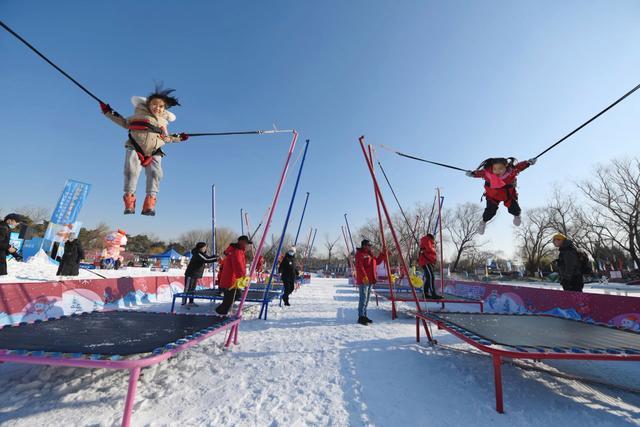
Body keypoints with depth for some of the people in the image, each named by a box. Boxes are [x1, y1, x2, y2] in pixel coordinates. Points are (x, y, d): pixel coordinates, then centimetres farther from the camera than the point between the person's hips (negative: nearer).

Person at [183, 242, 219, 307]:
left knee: (193, 289, 15)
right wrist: (216, 259, -28)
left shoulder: (201, 253, 7)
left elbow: (208, 257, 11)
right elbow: (206, 260, -29)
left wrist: (215, 256, -5)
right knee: (187, 289, -4)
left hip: (195, 275, 9)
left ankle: (191, 302, 23)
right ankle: (183, 303, 2)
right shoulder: (197, 254, -21)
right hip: (190, 274, -9)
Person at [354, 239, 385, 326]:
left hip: (370, 280, 10)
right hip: (363, 280, -10)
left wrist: (383, 254, 19)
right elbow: (359, 266, -21)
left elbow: (377, 261, 27)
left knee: (367, 299, 14)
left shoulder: (370, 254, 19)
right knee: (363, 298, -10)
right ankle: (361, 317, -6)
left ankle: (364, 316, 23)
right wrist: (364, 276, -29)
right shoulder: (360, 254, -11)